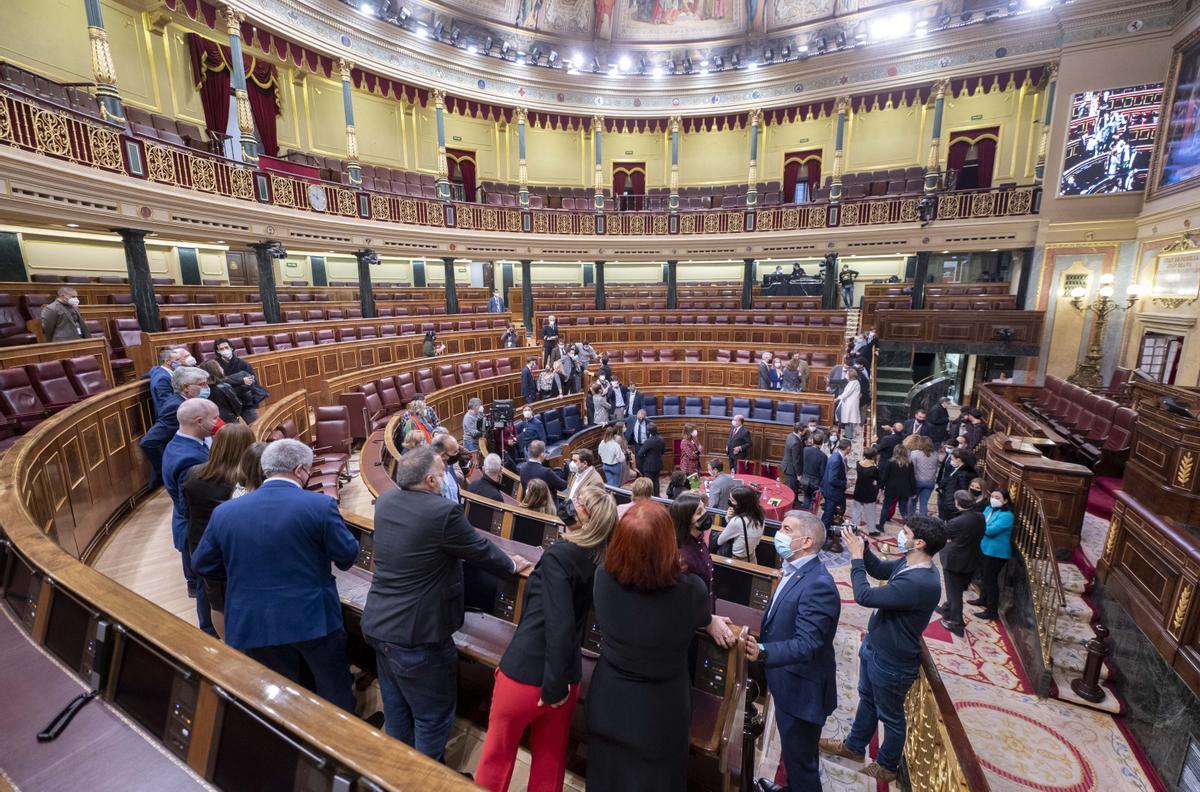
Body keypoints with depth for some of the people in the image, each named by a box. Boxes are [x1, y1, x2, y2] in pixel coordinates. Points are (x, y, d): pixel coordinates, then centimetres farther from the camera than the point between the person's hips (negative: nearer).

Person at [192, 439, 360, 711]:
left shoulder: (224, 512, -5)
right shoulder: (320, 505, -18)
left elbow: (203, 565, 7)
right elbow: (347, 556, -9)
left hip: (254, 625, 3)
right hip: (315, 618, -3)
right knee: (335, 692, 20)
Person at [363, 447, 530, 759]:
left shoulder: (385, 501, -2)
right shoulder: (443, 511, -25)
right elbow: (481, 551, -13)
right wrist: (512, 564, 6)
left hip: (379, 626, 8)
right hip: (417, 636, -8)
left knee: (396, 711, 26)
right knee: (433, 717, 13)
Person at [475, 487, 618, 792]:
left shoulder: (559, 554, -20)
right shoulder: (601, 561, -2)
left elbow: (559, 623, -24)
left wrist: (552, 682, -18)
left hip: (525, 672, -5)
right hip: (567, 677, 5)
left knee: (497, 754, 21)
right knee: (550, 762, 24)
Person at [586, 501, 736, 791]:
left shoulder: (604, 576, -21)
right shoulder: (690, 590, -32)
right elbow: (702, 618, -7)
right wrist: (712, 621, 17)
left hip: (606, 705, 3)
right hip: (658, 713, -2)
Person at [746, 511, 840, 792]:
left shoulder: (818, 584, -29)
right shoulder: (794, 572, 0)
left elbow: (807, 644, -34)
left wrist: (764, 653, -47)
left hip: (802, 689, -8)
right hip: (787, 682, 9)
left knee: (800, 757, 12)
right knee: (793, 750, 29)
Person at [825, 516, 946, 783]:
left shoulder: (920, 583, -37)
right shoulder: (909, 563, -9)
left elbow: (865, 596, -35)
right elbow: (879, 570, 10)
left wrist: (856, 557, -25)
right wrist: (862, 546, -7)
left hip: (891, 662, -8)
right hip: (874, 646, 8)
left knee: (890, 716, 18)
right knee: (867, 698, 27)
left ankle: (886, 767, 43)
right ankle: (854, 746, 49)